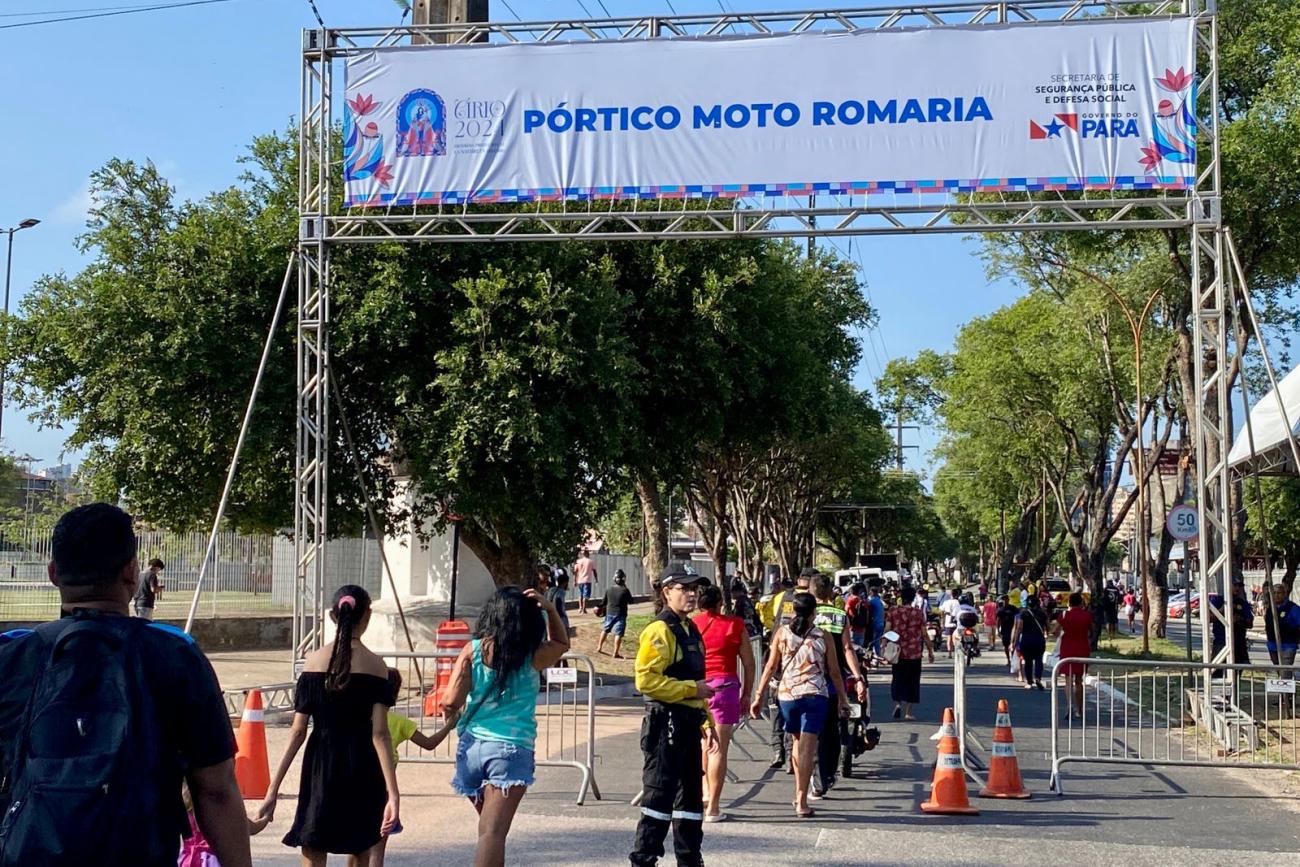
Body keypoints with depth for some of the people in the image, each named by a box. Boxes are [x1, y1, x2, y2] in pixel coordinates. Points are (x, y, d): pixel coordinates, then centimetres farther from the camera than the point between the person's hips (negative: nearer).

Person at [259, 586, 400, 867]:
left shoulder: (314, 661, -1)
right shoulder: (375, 665, -5)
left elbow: (298, 731, -4)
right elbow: (379, 734, -11)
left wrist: (273, 788, 0)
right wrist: (393, 793, -14)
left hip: (321, 769, 0)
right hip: (362, 771, 0)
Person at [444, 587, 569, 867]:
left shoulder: (472, 650, -1)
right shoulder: (533, 657, -2)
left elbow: (452, 702, -8)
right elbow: (562, 643, 20)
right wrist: (551, 609, 4)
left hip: (471, 747, 3)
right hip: (511, 750, -3)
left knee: (491, 827, 23)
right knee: (492, 832, -13)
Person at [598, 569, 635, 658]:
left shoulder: (609, 589, -2)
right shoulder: (625, 591, -15)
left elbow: (604, 602, 7)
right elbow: (630, 601, -1)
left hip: (609, 613, 5)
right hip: (620, 615, -5)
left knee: (605, 630, 21)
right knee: (618, 634, -2)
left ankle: (599, 647, 32)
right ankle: (616, 653, -3)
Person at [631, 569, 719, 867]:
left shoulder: (690, 629, 17)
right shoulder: (659, 631, -13)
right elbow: (646, 680, -23)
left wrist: (707, 722, 21)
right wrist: (693, 688, -19)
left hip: (689, 722, 10)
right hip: (666, 722, -10)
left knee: (691, 792, 15)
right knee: (660, 794, -6)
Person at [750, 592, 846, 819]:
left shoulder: (782, 633, 3)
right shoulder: (822, 637, 0)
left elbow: (770, 667, 3)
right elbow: (834, 672, 3)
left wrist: (759, 695, 10)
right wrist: (842, 700, 13)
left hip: (787, 694, 2)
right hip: (814, 695, -2)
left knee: (797, 741, 21)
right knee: (807, 747, -4)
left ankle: (798, 794, 25)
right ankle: (802, 802, -9)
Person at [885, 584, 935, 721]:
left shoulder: (893, 611, -2)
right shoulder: (918, 613, -4)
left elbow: (887, 631, -6)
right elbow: (924, 634, -1)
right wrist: (930, 651, 8)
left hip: (897, 652, 1)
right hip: (914, 653, -1)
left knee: (897, 679, 15)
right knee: (912, 681, 7)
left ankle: (897, 703, -6)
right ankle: (908, 712, 6)